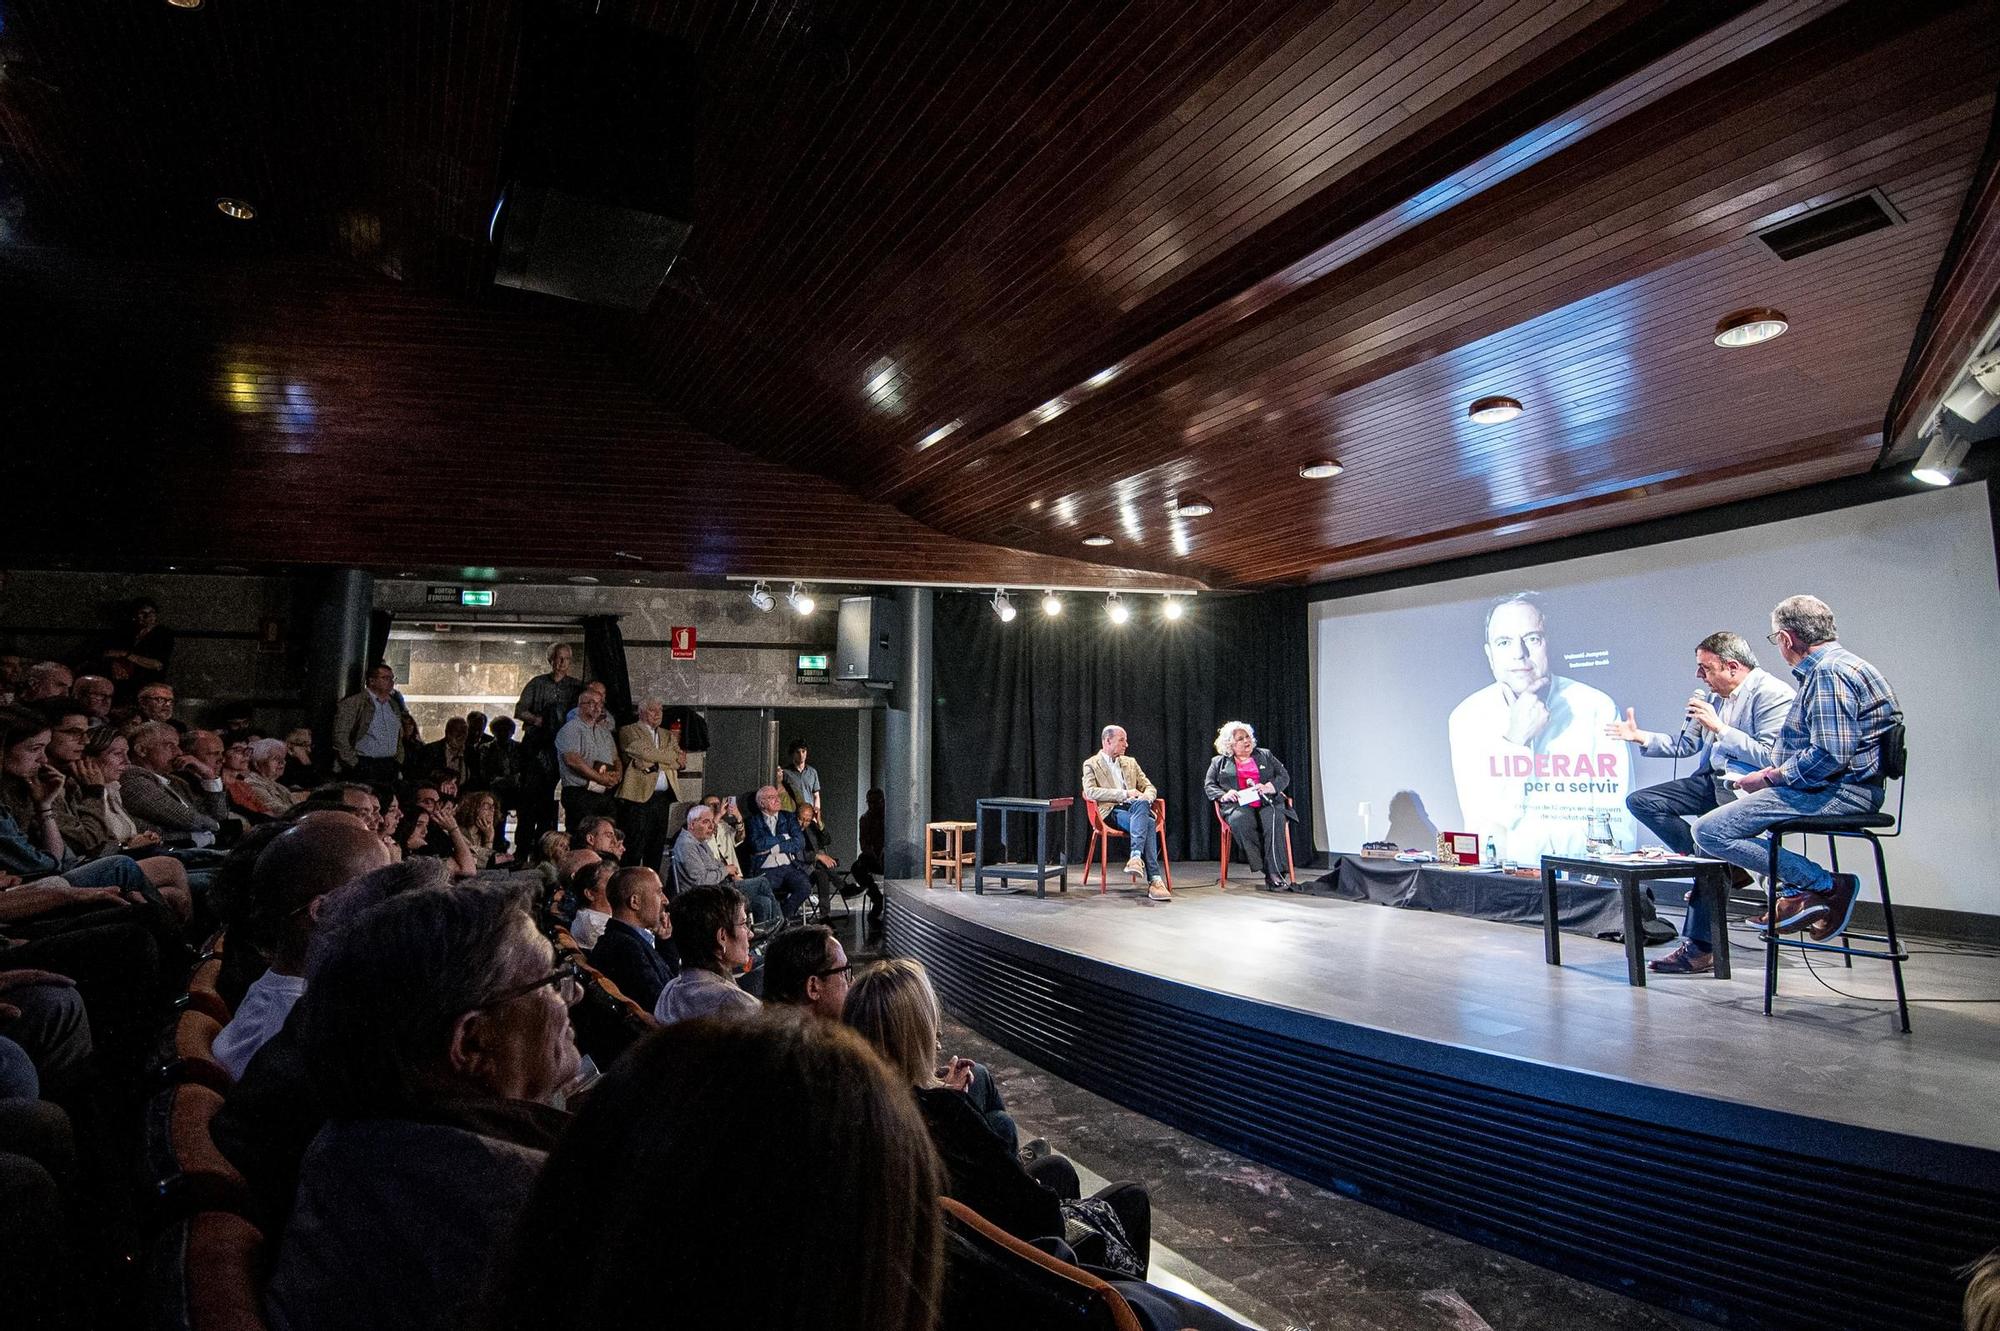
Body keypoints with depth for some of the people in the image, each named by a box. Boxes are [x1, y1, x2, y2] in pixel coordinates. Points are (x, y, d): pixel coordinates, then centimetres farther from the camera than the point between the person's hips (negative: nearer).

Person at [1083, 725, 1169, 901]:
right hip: (1111, 811, -4)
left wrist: (1145, 797, -6)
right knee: (1148, 823, -34)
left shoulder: (1130, 762, 25)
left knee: (1141, 804, -36)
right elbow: (1090, 792, -9)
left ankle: (1136, 857, -45)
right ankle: (1155, 879, -40)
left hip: (1135, 807, 4)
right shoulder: (1091, 764, 9)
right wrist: (1125, 794, -14)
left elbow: (1150, 787, 21)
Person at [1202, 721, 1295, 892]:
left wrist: (1268, 787, -6)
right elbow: (1209, 785, 14)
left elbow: (1284, 777, 14)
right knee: (1240, 820, -36)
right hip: (1239, 806, -1)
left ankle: (1276, 873, -36)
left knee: (1274, 819, -34)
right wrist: (1224, 795, -7)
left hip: (1267, 803, 1)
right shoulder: (1219, 762, 20)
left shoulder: (1265, 755, 22)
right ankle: (1268, 871, -35)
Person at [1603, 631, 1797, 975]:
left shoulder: (1772, 693, -10)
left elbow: (1769, 756, -18)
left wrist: (1719, 727, -18)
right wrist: (1640, 737, 6)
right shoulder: (1712, 694, 15)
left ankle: (1699, 948, -19)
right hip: (1710, 780, 9)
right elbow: (1686, 744, 18)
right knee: (1639, 801, -4)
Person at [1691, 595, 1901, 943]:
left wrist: (1769, 778, -13)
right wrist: (1771, 771, 16)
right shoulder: (1825, 668, 18)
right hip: (1830, 787, 12)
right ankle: (1794, 891, 10)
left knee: (1709, 831, -19)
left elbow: (1830, 755, -26)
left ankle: (1827, 885, -12)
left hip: (1839, 793, -12)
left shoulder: (1829, 673, -17)